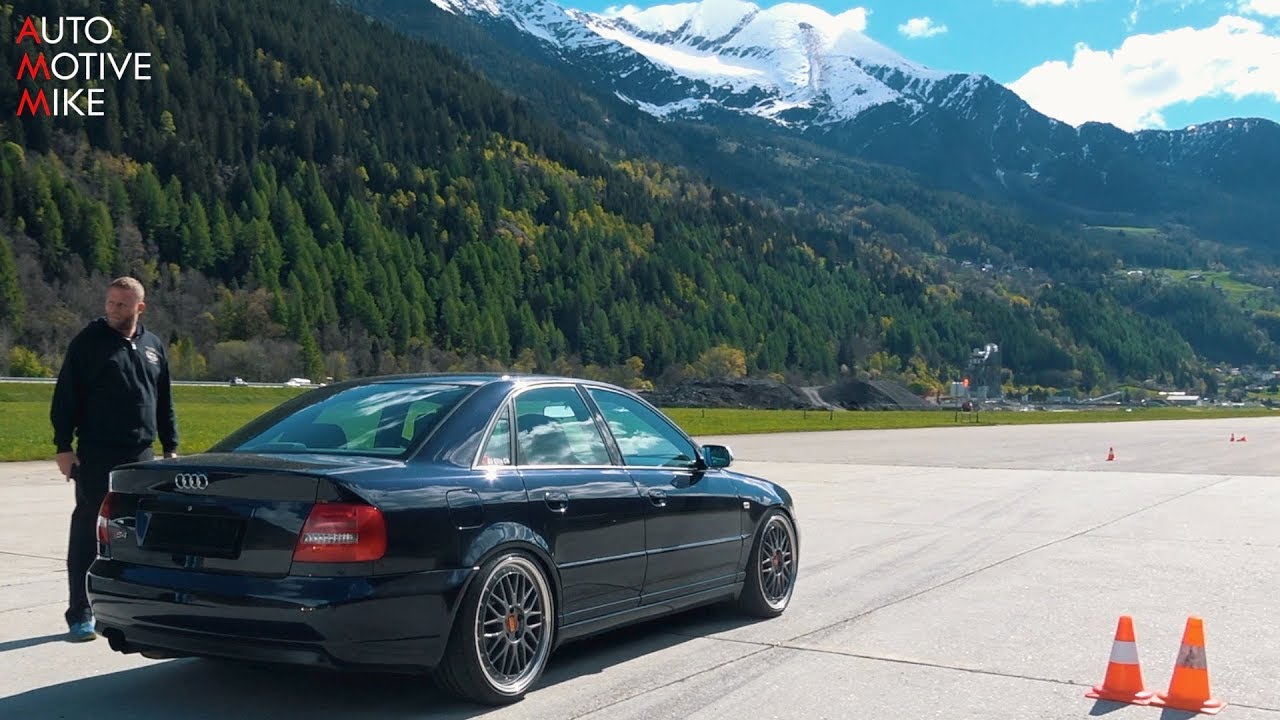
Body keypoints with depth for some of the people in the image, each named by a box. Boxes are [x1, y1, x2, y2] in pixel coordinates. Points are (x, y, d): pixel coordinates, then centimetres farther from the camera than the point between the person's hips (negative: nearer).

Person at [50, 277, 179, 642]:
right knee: (86, 533, -2)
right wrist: (63, 447, -10)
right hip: (96, 456, -4)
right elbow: (64, 398, -4)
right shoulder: (88, 341, -3)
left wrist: (170, 448, 14)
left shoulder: (153, 346, 11)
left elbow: (164, 403, 17)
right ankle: (81, 614, 4)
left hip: (141, 456, 5)